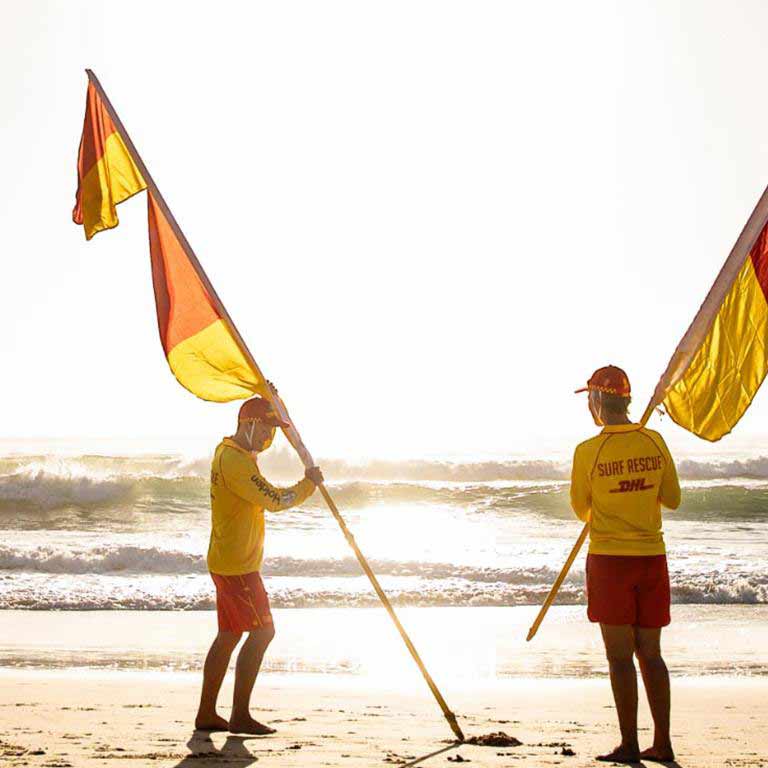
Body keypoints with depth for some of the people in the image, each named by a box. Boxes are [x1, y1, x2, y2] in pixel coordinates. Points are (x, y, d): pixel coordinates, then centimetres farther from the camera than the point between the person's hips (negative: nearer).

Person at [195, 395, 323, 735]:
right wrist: (309, 483, -8)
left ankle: (207, 713, 16)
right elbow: (275, 500, -22)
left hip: (227, 562, 10)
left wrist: (269, 399, 22)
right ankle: (240, 716, -6)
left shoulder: (229, 450, 12)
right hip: (237, 565, -10)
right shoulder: (236, 461, -20)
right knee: (262, 631, -8)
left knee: (229, 635, 12)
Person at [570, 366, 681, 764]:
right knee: (650, 653, 11)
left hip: (609, 559, -4)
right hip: (652, 557, 4)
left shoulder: (588, 451, -10)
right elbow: (672, 499, 9)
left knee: (620, 656, 0)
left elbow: (581, 508, 3)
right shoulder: (655, 442, 0)